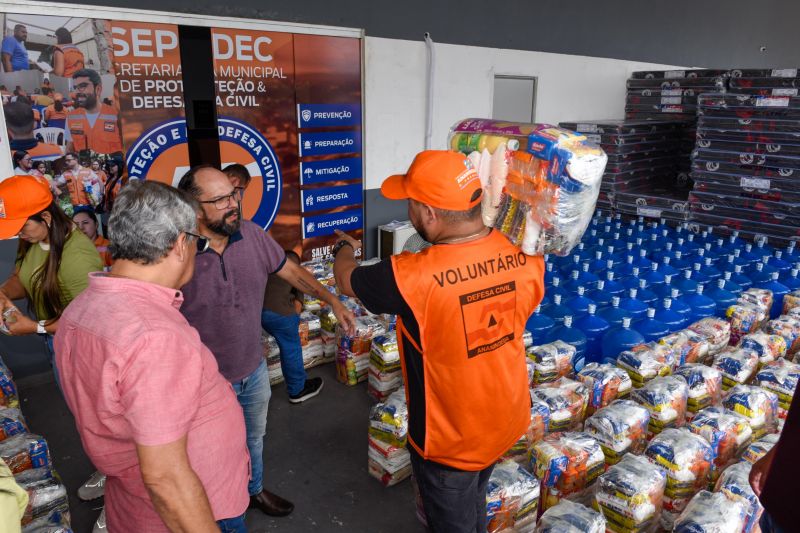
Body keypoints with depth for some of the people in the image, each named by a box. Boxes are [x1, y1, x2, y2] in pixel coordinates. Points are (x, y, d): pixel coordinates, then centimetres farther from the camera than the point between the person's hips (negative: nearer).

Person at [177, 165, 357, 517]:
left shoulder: (252, 234, -10)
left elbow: (290, 270, 3)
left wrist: (332, 301, -1)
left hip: (254, 371, 5)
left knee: (254, 439, 29)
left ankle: (255, 490, 57)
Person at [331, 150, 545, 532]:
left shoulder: (414, 277, -35)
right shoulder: (525, 256, -18)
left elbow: (347, 281, -13)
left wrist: (344, 248, 10)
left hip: (451, 440, -5)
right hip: (507, 419, 6)